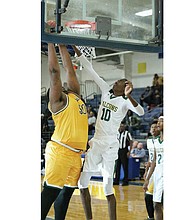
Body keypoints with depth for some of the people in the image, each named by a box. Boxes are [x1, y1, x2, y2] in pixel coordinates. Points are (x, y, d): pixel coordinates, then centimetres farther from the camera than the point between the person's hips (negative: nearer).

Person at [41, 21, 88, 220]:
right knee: (50, 193, -8)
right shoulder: (58, 99, -1)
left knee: (66, 193, 11)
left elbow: (69, 69, 23)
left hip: (76, 153, 8)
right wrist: (51, 41, -2)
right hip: (60, 150, -8)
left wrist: (62, 44, 23)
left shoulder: (75, 96, 19)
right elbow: (54, 70, -7)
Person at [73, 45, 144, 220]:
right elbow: (89, 69, 8)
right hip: (95, 143, 6)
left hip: (110, 145, -6)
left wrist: (128, 95, -40)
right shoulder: (106, 91, 8)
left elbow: (141, 112, -26)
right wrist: (75, 48, 5)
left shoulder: (125, 101, -7)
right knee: (82, 183, 5)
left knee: (108, 189, -8)